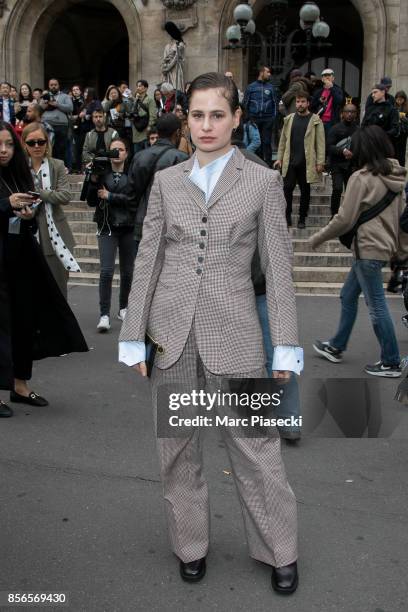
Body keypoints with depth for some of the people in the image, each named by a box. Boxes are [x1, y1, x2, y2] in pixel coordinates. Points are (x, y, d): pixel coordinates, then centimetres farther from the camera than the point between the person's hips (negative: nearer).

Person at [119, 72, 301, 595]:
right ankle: (191, 545, 33)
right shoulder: (166, 182, 8)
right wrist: (134, 336, 4)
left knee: (254, 447, 4)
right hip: (171, 331, 3)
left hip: (233, 331, -2)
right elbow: (147, 259, 7)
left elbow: (277, 268, 1)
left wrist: (286, 346, -3)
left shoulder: (262, 182, 3)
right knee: (176, 447, 12)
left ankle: (281, 552, 26)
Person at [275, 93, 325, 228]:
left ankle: (302, 218, 16)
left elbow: (320, 142, -5)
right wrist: (279, 158, 5)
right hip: (290, 161, 2)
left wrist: (320, 162, -11)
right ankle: (287, 217, 11)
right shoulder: (289, 119, 9)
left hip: (307, 162, -2)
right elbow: (283, 140, 11)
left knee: (305, 190, 7)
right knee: (287, 189, -1)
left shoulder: (315, 121, -1)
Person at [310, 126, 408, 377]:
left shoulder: (362, 178, -16)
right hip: (386, 246, 9)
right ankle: (337, 347, 32)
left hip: (368, 249, -9)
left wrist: (318, 238, -2)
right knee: (348, 296, 20)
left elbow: (344, 219, -15)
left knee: (377, 306, 1)